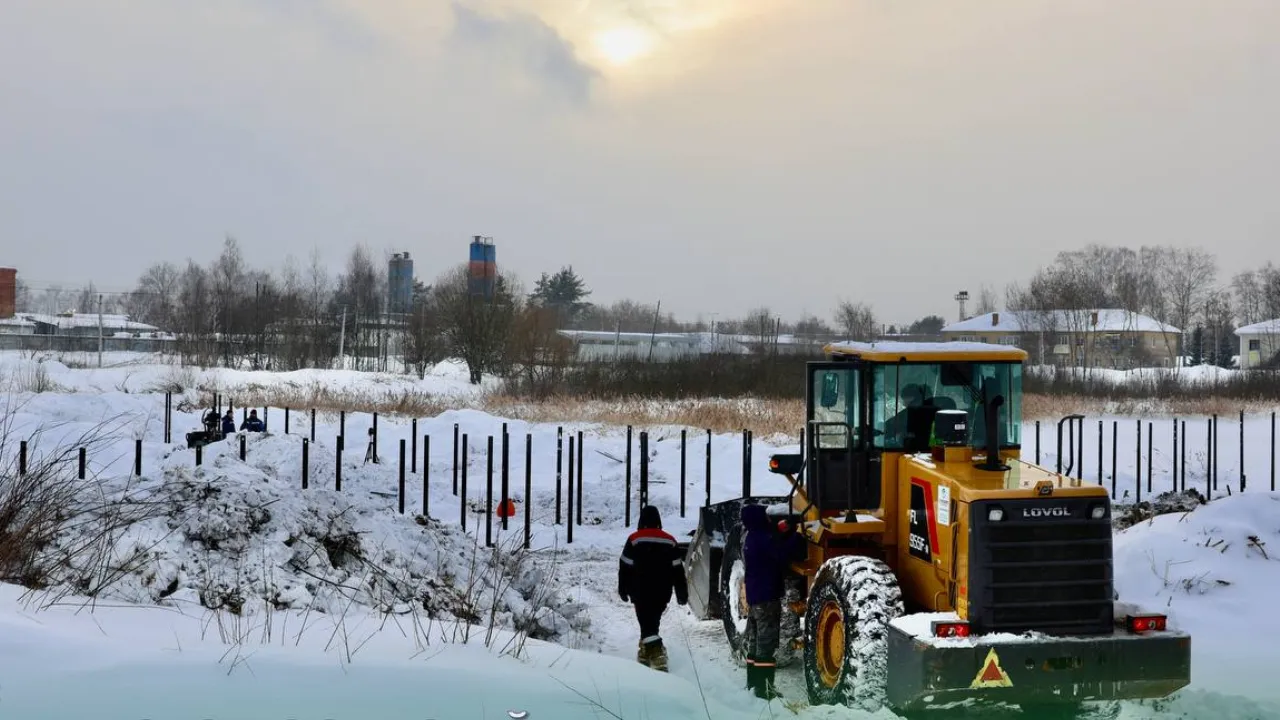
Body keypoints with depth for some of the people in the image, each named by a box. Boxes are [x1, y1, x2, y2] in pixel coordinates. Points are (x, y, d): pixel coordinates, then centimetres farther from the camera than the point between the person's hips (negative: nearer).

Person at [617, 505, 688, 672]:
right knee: (652, 621, 19)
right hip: (662, 593, 4)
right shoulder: (670, 541, 4)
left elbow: (625, 567, -4)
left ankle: (656, 652, -22)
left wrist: (623, 589, 6)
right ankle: (647, 652, 28)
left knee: (646, 622, -5)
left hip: (641, 592, -4)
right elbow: (678, 569, 6)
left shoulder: (634, 540, -6)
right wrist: (682, 593, 10)